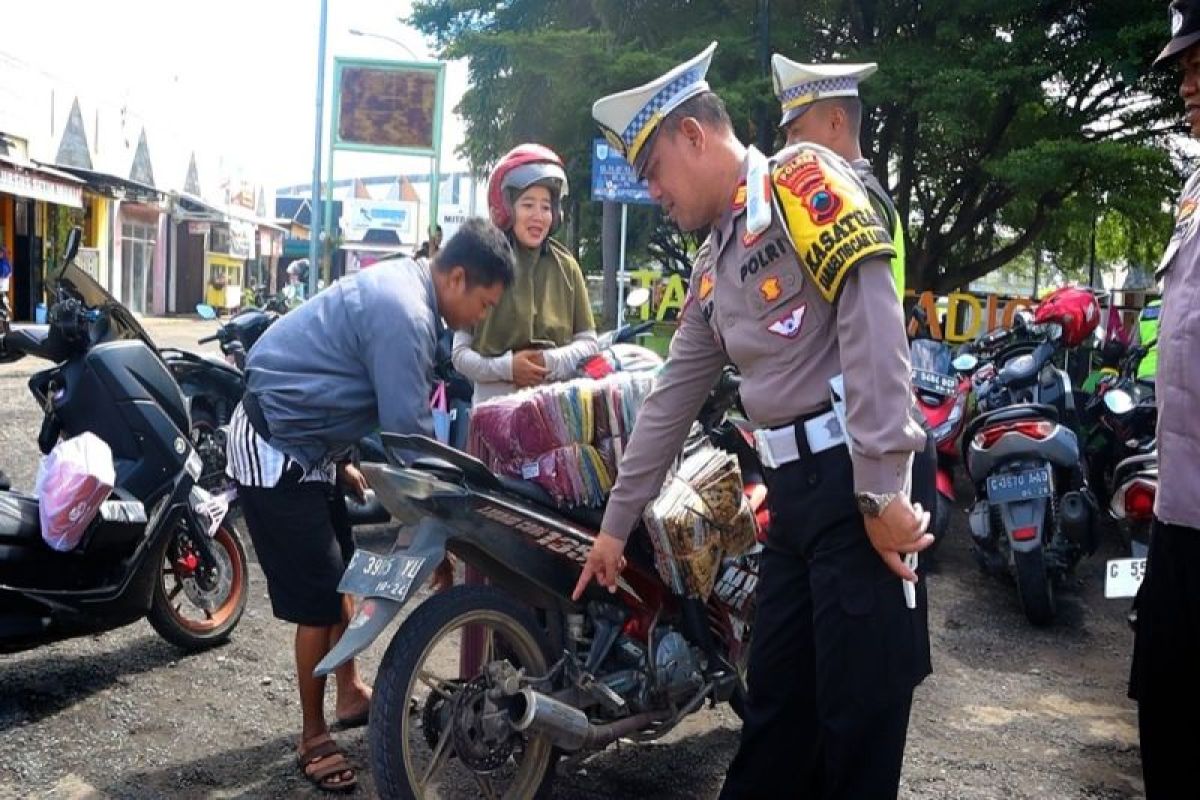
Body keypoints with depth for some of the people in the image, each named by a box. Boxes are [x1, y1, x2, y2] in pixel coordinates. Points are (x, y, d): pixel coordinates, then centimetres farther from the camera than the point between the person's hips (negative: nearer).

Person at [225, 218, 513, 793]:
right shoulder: (405, 314, -25)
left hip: (299, 441, 10)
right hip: (277, 452, -10)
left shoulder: (399, 283, 7)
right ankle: (314, 738, 11)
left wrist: (341, 461, 20)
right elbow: (409, 430, -24)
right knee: (320, 596, -4)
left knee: (343, 570, 18)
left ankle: (350, 693, 34)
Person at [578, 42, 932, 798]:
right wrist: (615, 524, 29)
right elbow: (671, 401, 25)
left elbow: (873, 326, -18)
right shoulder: (713, 266, 21)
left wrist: (881, 492, -22)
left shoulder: (805, 179, -6)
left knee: (861, 707, 0)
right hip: (792, 487, 8)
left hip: (860, 480, -8)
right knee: (775, 699, 15)